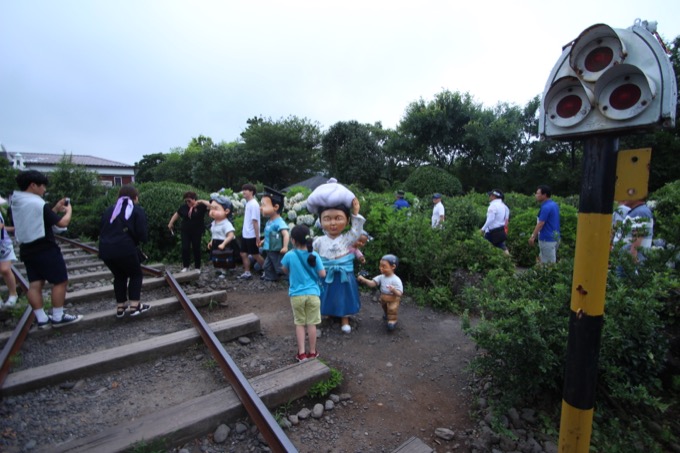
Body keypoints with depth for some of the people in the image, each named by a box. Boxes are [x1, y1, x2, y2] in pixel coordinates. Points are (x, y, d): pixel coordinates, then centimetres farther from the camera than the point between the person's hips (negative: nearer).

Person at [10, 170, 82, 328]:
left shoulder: (16, 203, 8)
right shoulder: (38, 204, -17)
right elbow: (62, 223, -15)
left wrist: (55, 209, 15)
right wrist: (68, 210, 3)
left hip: (27, 250, 9)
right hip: (45, 250, -9)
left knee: (35, 284, 8)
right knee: (60, 281, 1)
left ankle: (41, 319, 13)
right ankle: (58, 317, 5)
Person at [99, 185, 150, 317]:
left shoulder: (109, 210, 19)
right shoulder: (137, 210, 3)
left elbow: (101, 231, 19)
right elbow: (143, 235, -5)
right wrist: (137, 239, 17)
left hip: (106, 249, 6)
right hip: (125, 249, -5)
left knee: (119, 276, 22)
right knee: (136, 275, 13)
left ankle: (120, 308, 25)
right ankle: (134, 306, 8)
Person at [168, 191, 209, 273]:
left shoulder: (201, 206, -11)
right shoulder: (183, 206, 1)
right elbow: (177, 214, 14)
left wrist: (201, 201, -25)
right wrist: (171, 223, 12)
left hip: (197, 232, -3)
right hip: (185, 231, 3)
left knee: (196, 249, 5)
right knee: (185, 248, 1)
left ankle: (197, 267, 18)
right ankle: (185, 266, 15)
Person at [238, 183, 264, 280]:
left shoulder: (253, 204, -17)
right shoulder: (247, 203, 9)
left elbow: (255, 221, -20)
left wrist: (257, 237, -20)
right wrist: (244, 231, 16)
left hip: (251, 235, -8)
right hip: (245, 234, 8)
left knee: (255, 255, 3)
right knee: (243, 254, 11)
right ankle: (247, 272, 22)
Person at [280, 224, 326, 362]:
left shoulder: (289, 255, -11)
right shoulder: (314, 255, -9)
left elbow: (285, 271, 7)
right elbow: (322, 274, -7)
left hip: (296, 295, 0)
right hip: (312, 294, 1)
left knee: (299, 323, 13)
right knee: (311, 324, 11)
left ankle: (301, 353, 17)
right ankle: (312, 352, 23)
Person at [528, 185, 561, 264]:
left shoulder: (546, 207, -19)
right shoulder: (554, 205, 11)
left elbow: (540, 224, -20)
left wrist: (533, 236, -16)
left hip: (547, 239, -10)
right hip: (554, 237, 10)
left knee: (548, 264, -1)